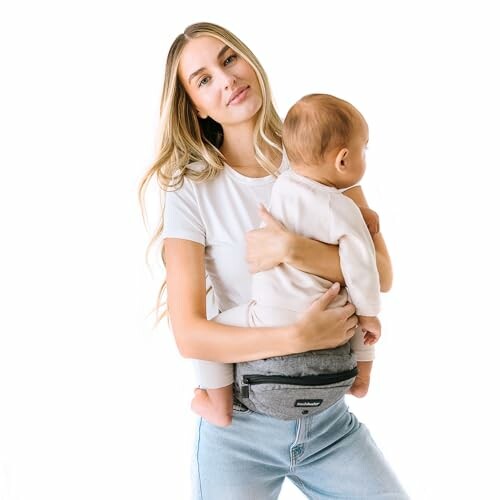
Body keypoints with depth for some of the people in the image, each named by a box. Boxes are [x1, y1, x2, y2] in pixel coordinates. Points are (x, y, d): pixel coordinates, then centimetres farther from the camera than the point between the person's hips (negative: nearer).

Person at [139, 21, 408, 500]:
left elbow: (382, 274, -9)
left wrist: (296, 250, -24)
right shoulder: (191, 191, -10)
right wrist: (297, 338, -26)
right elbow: (189, 334, -17)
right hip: (239, 427, -2)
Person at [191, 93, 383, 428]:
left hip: (274, 322, -2)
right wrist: (369, 315, 2)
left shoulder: (281, 185, -5)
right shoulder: (344, 209, -10)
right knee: (362, 314, 33)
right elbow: (361, 268, -11)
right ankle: (361, 381, 41)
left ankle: (220, 408, 21)